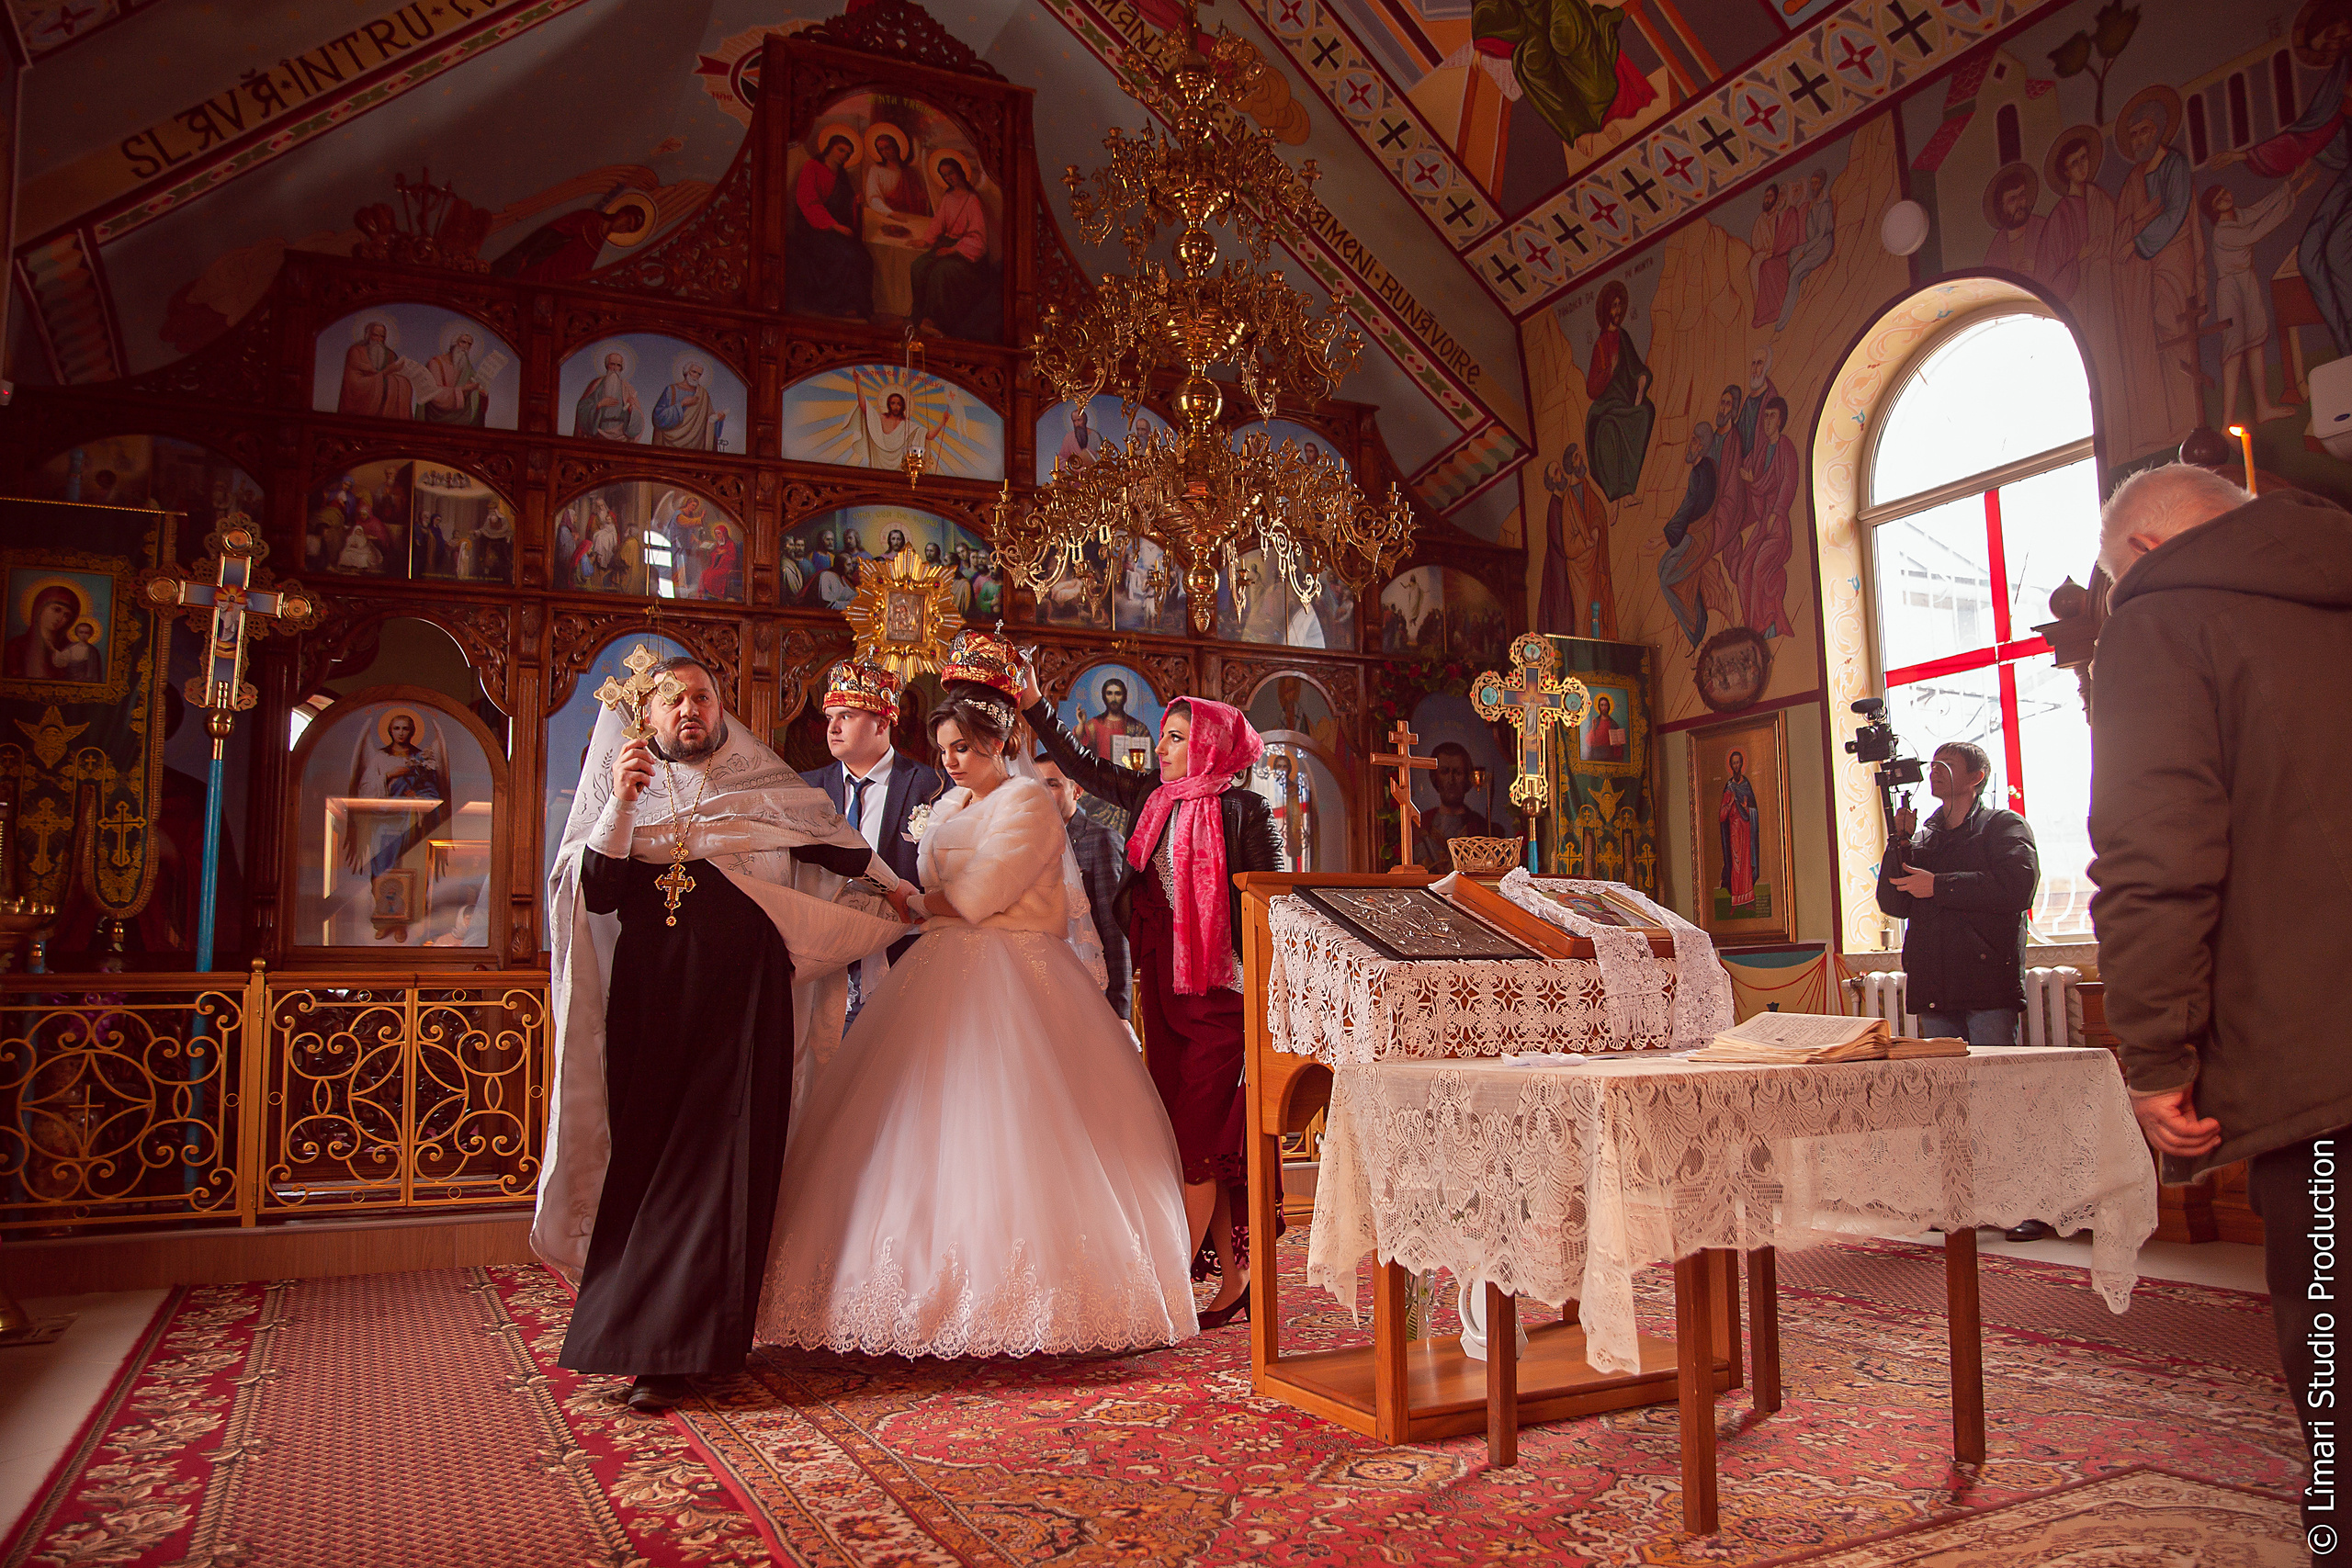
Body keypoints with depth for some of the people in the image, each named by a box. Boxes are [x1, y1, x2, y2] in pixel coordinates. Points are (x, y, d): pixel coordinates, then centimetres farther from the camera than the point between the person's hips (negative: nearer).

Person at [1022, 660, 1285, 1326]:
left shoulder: (1244, 809, -6)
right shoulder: (1154, 796, 11)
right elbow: (1084, 767, 21)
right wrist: (1034, 704, 18)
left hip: (1219, 992, -7)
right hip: (1162, 989, 7)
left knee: (1199, 1142, -3)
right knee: (1195, 1141, 9)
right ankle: (1233, 1282, 19)